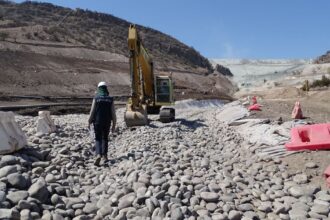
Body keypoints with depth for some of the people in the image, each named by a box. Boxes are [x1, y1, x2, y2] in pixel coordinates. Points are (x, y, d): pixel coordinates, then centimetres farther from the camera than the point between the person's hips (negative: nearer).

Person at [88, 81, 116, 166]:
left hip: (97, 122, -2)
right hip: (107, 123, 2)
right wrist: (114, 125, 4)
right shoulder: (110, 99, -1)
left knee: (98, 139, 5)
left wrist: (89, 122, 5)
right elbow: (113, 113, -2)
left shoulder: (96, 98, -5)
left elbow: (92, 111, -6)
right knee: (105, 138, 20)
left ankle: (98, 155, -16)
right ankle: (105, 155, 20)